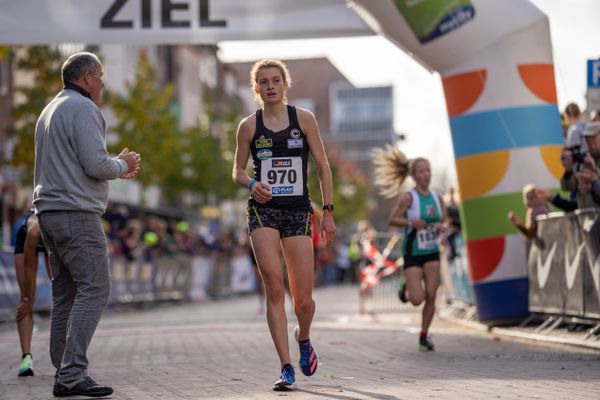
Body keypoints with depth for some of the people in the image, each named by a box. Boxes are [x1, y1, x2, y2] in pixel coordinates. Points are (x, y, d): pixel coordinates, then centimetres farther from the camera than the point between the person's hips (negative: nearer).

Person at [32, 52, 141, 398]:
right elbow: (96, 164, -17)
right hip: (77, 213, -10)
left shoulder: (51, 110, 22)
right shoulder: (83, 109, -9)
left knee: (66, 294, 9)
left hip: (50, 213, 10)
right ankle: (73, 372, -19)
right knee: (94, 288, -12)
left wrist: (116, 169, 23)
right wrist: (123, 165, 3)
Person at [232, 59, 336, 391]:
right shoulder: (249, 126, 5)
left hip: (298, 212, 0)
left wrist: (328, 212, 1)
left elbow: (323, 167, 6)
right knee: (274, 289, -14)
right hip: (263, 212, 0)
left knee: (303, 298, -1)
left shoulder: (304, 119, 4)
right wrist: (251, 184, -11)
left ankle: (303, 339, 35)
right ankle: (286, 369, -9)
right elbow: (238, 171, 12)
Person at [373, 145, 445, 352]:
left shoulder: (437, 197, 3)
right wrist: (411, 222, -25)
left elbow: (444, 220, 13)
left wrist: (441, 226, -9)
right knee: (417, 299, -10)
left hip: (432, 252, 4)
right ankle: (406, 288, 26)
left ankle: (424, 336, 13)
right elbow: (392, 220, -11)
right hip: (412, 253, -4)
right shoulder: (408, 197, -12)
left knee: (431, 296, -2)